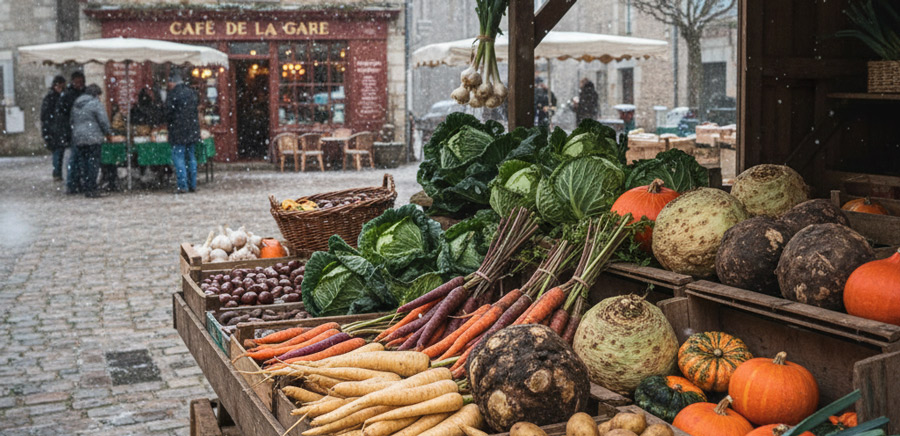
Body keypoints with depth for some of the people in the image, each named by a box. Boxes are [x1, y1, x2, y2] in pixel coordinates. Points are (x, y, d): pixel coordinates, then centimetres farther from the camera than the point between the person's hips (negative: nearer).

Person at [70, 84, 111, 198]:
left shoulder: (76, 104, 17)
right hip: (93, 138, -7)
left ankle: (86, 189, 10)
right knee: (93, 163, -4)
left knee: (82, 163, 8)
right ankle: (91, 189, -7)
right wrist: (108, 132, 5)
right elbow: (103, 121, -10)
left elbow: (73, 122, 20)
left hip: (78, 139, 7)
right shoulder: (96, 103, -7)